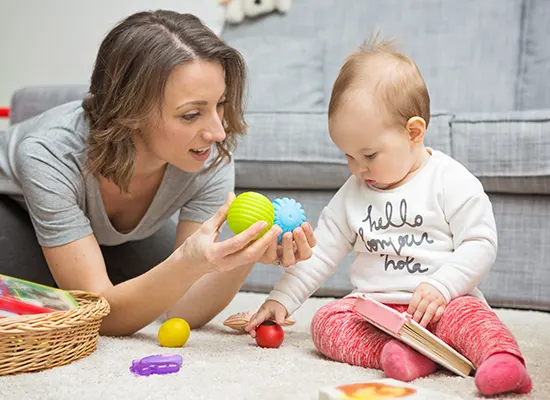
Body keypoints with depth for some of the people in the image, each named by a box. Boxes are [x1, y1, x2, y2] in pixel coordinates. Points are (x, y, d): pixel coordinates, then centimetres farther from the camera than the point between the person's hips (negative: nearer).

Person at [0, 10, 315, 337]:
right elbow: (103, 315, -39)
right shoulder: (53, 155, -40)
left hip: (111, 237, 4)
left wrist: (246, 256, -47)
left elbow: (182, 311, -29)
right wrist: (189, 263, -56)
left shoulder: (212, 159, -30)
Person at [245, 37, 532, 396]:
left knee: (469, 314, -35)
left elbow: (480, 245, -7)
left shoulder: (452, 182, -4)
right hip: (372, 306, 5)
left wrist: (440, 286, -21)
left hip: (441, 302, -4)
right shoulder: (353, 194, 11)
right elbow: (320, 253, 15)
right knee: (326, 321, -22)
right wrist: (281, 299, 9)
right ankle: (390, 352, -41)